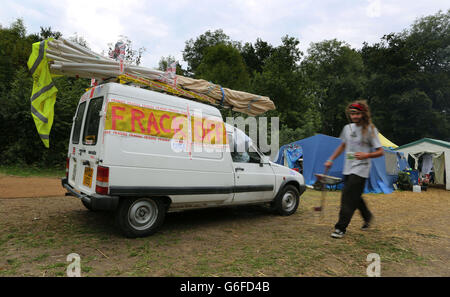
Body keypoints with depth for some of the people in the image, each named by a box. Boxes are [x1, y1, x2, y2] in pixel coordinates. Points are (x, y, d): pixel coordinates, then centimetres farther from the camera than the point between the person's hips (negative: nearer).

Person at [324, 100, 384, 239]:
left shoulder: (370, 130, -7)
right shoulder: (347, 128, 9)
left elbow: (380, 152, -6)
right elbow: (342, 146, 23)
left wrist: (366, 155, -24)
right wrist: (331, 160, 18)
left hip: (360, 170, -6)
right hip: (348, 169, 6)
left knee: (348, 197, -12)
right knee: (354, 197, 18)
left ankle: (341, 228, -4)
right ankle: (367, 216, 44)